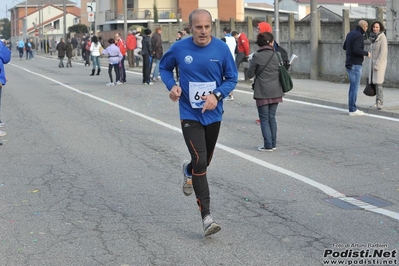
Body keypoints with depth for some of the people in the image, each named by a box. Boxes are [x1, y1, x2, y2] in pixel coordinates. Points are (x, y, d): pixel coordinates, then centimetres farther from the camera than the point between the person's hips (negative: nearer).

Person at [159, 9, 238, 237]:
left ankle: (189, 171, 54)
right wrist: (172, 85, -9)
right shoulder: (179, 48, -9)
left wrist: (217, 96, -18)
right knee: (200, 161, -14)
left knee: (205, 161, 16)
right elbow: (164, 66, 10)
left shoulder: (221, 48, -9)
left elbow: (232, 78, 0)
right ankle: (207, 217, -8)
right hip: (190, 115, -2)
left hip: (213, 114, 2)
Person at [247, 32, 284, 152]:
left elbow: (250, 74, -5)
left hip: (262, 92, -4)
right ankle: (273, 144, 17)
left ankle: (268, 145, 2)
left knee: (264, 119, 3)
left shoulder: (257, 56, -10)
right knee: (272, 117, 13)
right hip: (275, 91, 4)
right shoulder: (277, 55, 1)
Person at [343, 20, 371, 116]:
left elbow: (344, 47, 21)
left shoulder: (350, 34, 13)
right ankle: (353, 110, -3)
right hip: (355, 65, -10)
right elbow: (356, 49, -28)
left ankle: (352, 108, 16)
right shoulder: (359, 36, -16)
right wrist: (366, 53, -12)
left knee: (353, 86, 13)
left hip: (349, 64, 10)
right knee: (355, 87, -5)